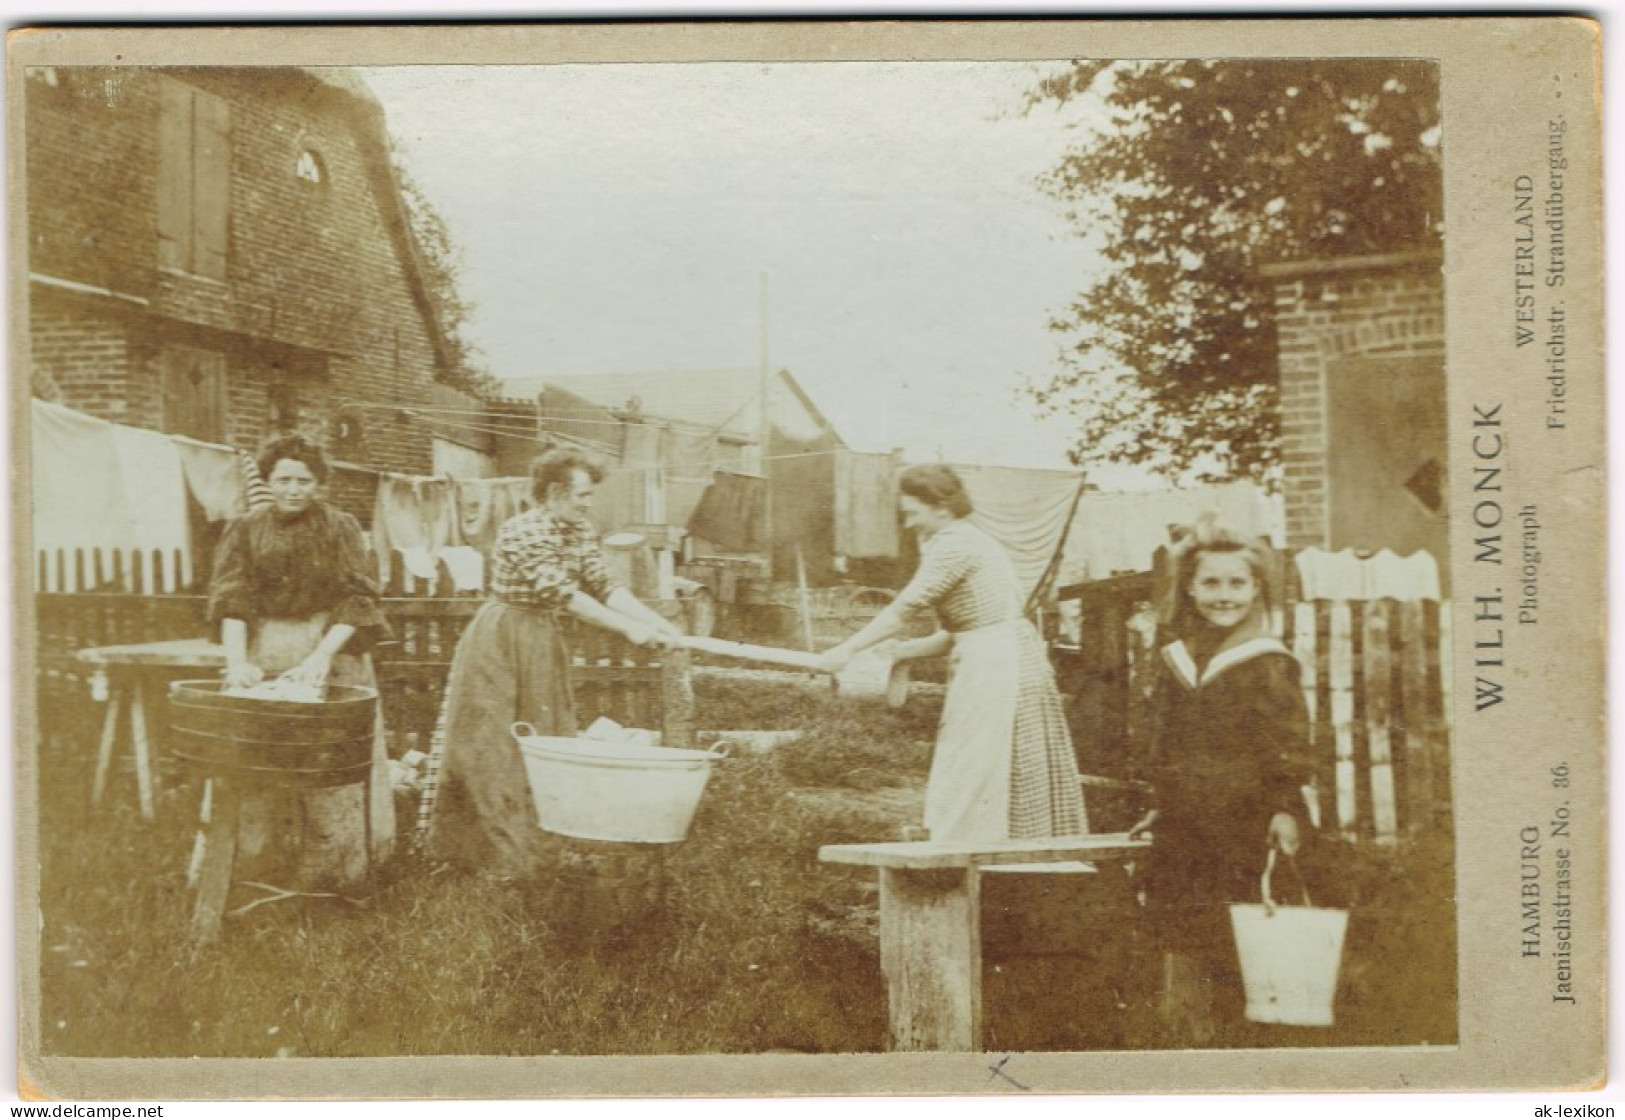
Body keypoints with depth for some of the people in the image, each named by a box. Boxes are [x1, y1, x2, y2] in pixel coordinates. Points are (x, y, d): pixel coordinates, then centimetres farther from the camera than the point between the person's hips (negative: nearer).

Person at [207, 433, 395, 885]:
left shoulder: (340, 528, 0)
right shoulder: (245, 530, 5)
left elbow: (356, 601, -8)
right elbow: (230, 599, -5)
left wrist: (321, 656, -21)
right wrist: (237, 661, -20)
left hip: (330, 650, -1)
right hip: (263, 655, 2)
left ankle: (324, 876, 3)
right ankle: (247, 877, 7)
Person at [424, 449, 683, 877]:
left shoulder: (580, 532, 4)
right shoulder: (523, 533, -21)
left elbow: (603, 586, 2)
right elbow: (564, 596, -27)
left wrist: (654, 621, -13)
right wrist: (629, 628, -29)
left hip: (543, 645, 8)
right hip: (500, 644, -8)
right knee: (491, 749, -3)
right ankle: (503, 855, 2)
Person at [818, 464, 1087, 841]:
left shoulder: (953, 545, -11)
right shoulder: (974, 541, 20)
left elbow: (903, 609, -13)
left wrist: (848, 650, -6)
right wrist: (903, 652, 14)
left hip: (992, 666, -10)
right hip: (1017, 658, 10)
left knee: (969, 783, -6)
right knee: (1024, 780, 11)